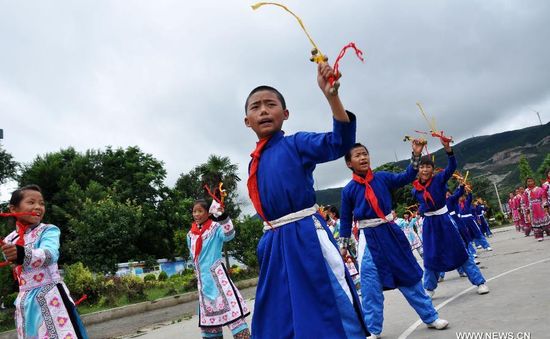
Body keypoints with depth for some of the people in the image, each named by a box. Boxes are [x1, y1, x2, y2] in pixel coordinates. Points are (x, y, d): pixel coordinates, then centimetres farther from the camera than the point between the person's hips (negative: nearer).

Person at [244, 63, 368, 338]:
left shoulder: (296, 143, -4)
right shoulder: (254, 162, 13)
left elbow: (341, 142, -20)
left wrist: (331, 95, -33)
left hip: (305, 236, -6)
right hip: (274, 244, 7)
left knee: (336, 311, -2)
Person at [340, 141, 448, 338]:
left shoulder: (382, 178, 0)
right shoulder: (349, 190, -5)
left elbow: (407, 177, -1)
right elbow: (345, 220, 3)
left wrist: (416, 155, -13)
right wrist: (343, 246, 7)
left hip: (390, 232, 2)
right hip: (368, 238, -2)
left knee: (410, 275, 13)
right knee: (371, 287, 3)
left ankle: (430, 317, 29)